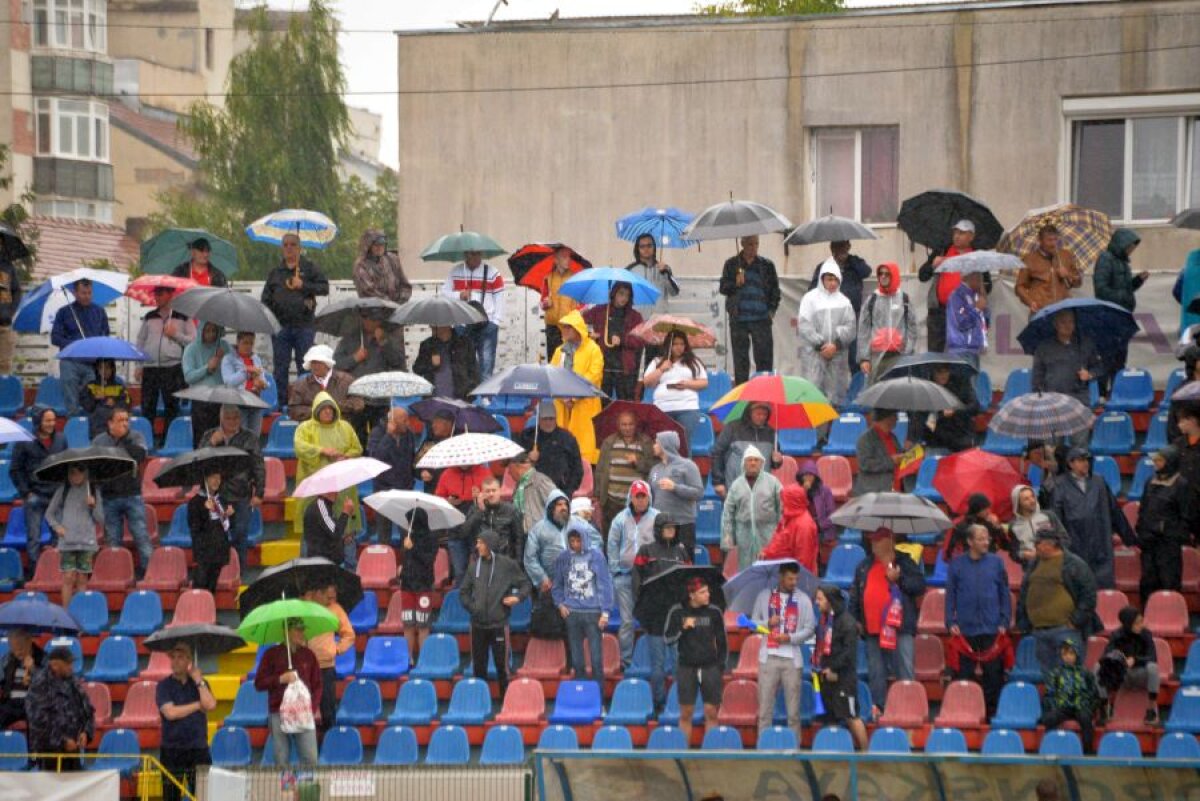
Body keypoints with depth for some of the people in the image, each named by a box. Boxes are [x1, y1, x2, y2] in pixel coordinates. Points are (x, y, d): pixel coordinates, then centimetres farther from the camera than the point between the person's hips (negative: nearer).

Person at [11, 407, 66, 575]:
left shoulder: (61, 440, 8)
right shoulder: (24, 442, -4)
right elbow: (15, 470, -1)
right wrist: (25, 493, -7)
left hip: (57, 496, 3)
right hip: (35, 497, -3)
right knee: (33, 538, -2)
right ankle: (33, 573, 2)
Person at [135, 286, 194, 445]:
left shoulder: (182, 317, 5)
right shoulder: (149, 317, 14)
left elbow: (193, 340, 2)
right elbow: (140, 341, 14)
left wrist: (176, 335, -8)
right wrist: (138, 365, 7)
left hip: (173, 368, -3)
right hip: (150, 368, 3)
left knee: (171, 407, -1)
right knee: (147, 406, 0)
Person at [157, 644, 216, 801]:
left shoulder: (200, 684, 10)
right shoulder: (164, 686, 2)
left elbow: (210, 705, -8)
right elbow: (170, 712, -13)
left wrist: (198, 680, -5)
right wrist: (198, 705, -5)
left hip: (198, 749, 2)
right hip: (172, 751, -1)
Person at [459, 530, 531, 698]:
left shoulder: (508, 565, -2)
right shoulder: (475, 565, 7)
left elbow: (525, 584, 6)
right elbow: (463, 591, 15)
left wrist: (518, 597, -12)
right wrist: (470, 606, 1)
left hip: (499, 623, -3)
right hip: (478, 624, 3)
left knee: (501, 664, -2)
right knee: (478, 665, 8)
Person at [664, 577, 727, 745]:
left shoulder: (714, 612, 1)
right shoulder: (677, 612, -1)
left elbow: (722, 642, 8)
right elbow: (668, 639, 0)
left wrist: (720, 666, 3)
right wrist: (683, 628, -15)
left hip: (710, 667, 0)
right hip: (686, 667, 0)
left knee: (711, 712, -1)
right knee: (685, 713, 2)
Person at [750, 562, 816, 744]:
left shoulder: (803, 599, 4)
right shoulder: (764, 596, 6)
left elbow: (810, 628, 2)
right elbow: (753, 622, 11)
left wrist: (790, 638, -13)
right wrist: (768, 623, -9)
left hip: (792, 659, 0)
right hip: (768, 657, 0)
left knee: (794, 709, -1)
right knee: (765, 705, -1)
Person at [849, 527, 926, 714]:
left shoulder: (905, 563, 3)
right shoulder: (864, 567, 16)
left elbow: (920, 586, -4)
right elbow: (854, 595, 20)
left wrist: (899, 579, -16)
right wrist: (855, 619, 12)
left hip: (899, 628, -4)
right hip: (872, 629, 4)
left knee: (905, 671, -8)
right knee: (876, 674, 7)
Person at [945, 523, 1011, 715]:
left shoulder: (996, 562, 4)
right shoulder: (957, 564, 3)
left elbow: (1005, 594, 7)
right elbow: (950, 595, 6)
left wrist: (1004, 622, 0)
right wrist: (951, 622, -2)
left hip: (992, 629, 0)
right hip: (965, 629, 0)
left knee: (994, 673, 3)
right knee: (963, 673, 1)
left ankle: (992, 711, 12)